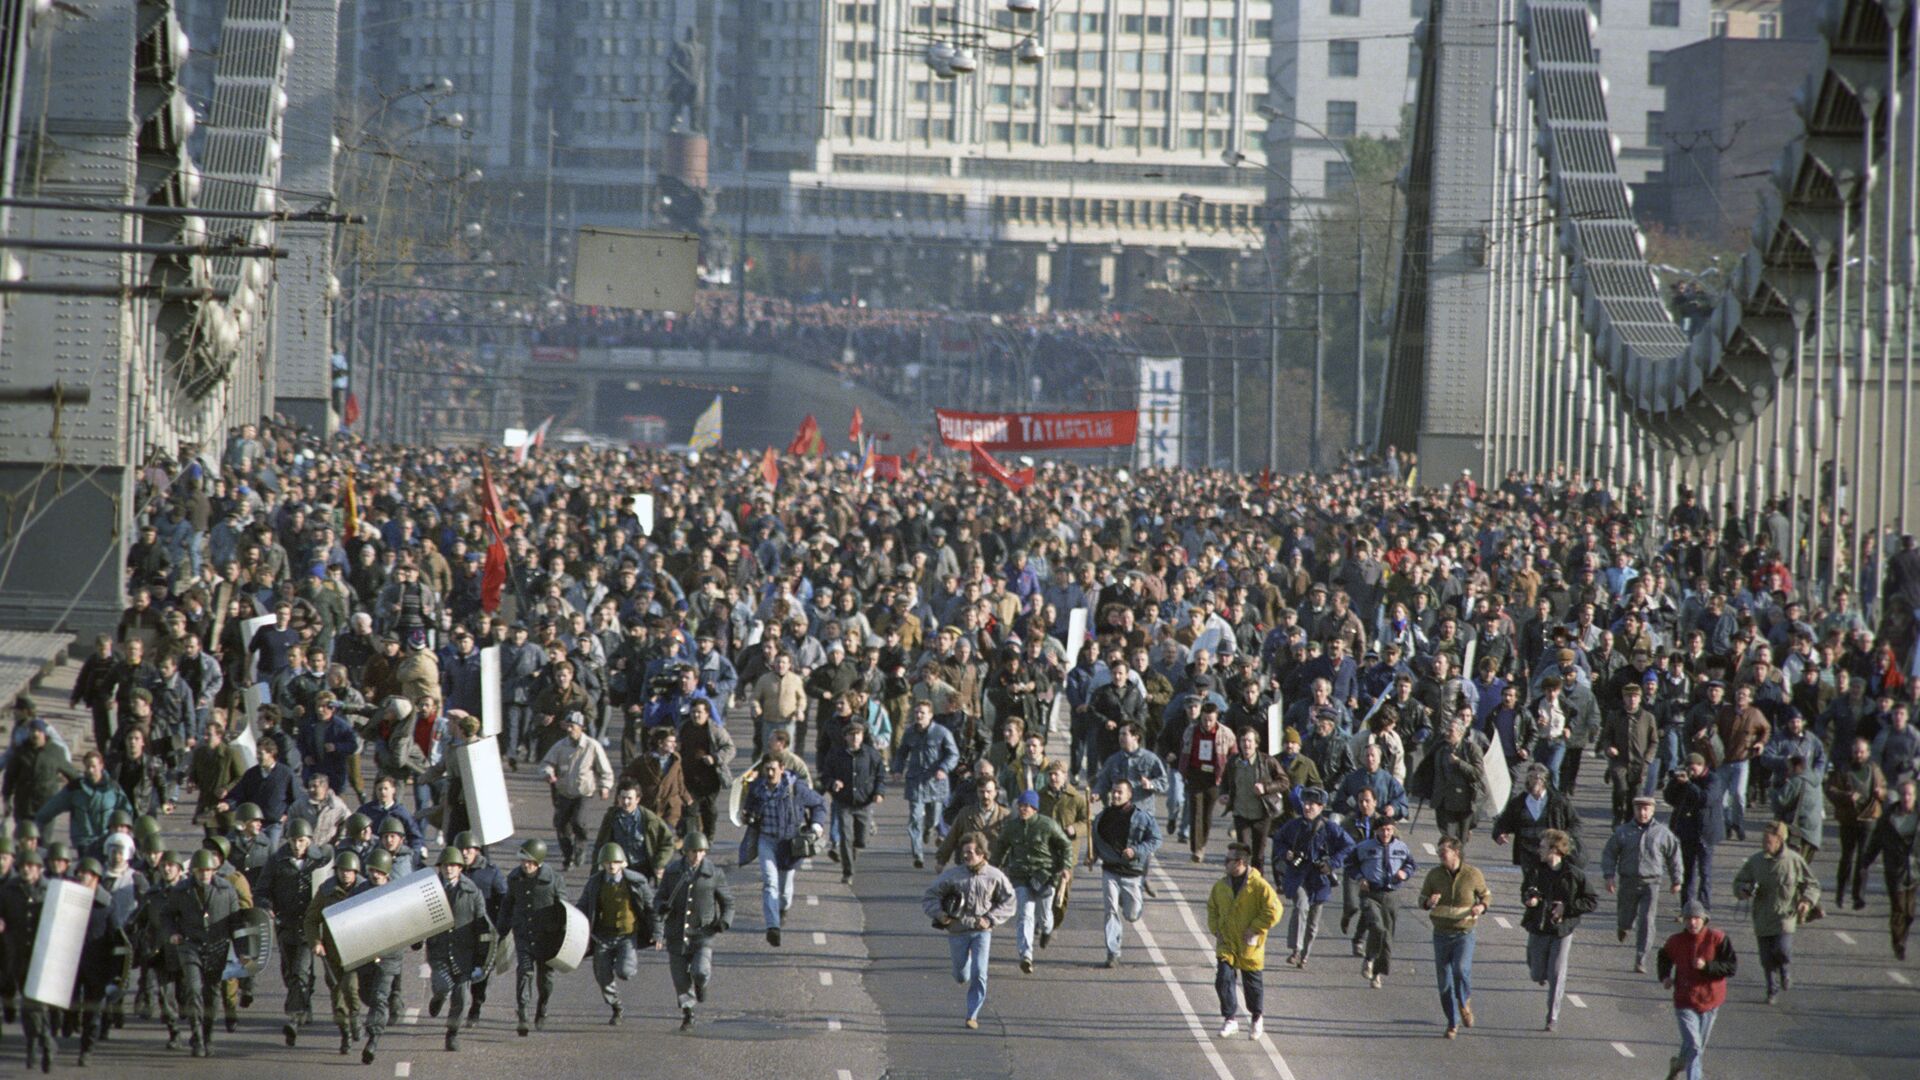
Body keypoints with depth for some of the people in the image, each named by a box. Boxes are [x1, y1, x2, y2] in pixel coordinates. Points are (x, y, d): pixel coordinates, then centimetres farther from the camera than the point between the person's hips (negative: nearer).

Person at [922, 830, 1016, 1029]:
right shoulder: (952, 875, -8)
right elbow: (929, 897, 0)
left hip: (981, 932, -1)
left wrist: (990, 919, -8)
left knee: (979, 975, -10)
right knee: (961, 976, 13)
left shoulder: (994, 876, -6)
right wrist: (938, 913, -18)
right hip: (958, 931, 1)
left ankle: (972, 1015, 1)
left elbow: (1008, 902, 5)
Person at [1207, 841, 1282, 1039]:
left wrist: (1255, 930, -16)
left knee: (1253, 985, 10)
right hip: (1226, 944, 3)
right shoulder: (1221, 886, 2)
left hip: (1249, 946, -3)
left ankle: (1257, 1017, 33)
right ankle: (1230, 1019, 0)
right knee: (1223, 980, -11)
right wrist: (1216, 930, 4)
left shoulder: (1259, 886, -15)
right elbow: (1212, 909, 17)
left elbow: (1273, 911, -13)